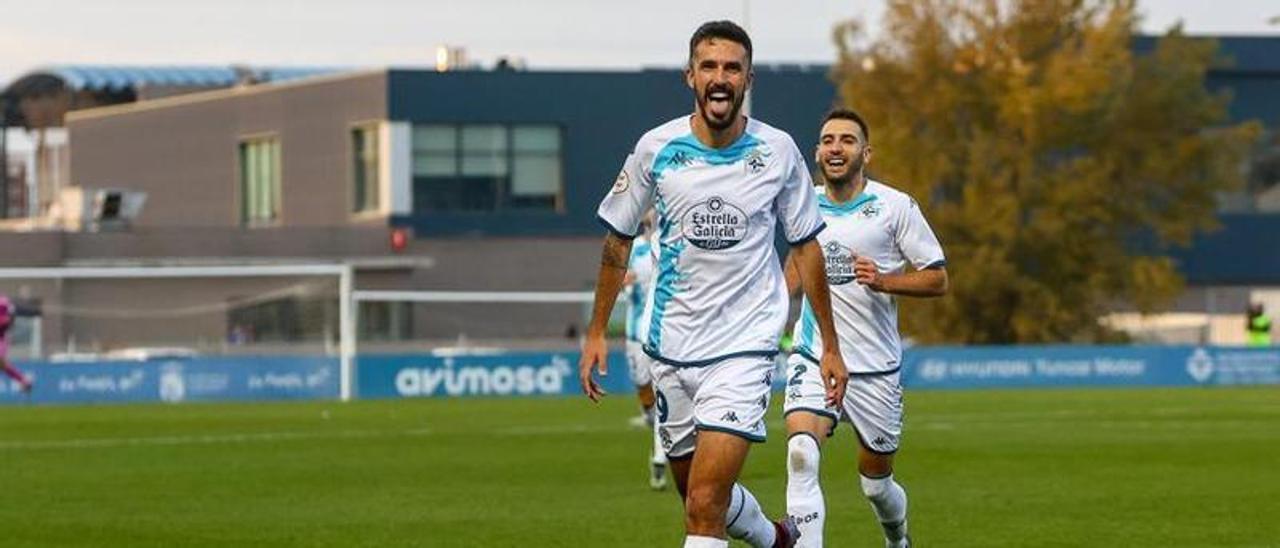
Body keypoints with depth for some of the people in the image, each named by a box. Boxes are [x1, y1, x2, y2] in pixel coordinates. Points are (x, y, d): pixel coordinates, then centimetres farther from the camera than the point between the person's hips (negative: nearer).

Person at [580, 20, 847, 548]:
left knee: (705, 505, -17)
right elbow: (618, 238, 10)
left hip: (745, 345, -3)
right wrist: (596, 331, 8)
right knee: (699, 494, 15)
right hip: (672, 344, 3)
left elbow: (805, 246, 6)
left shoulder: (777, 150, -5)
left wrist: (830, 345, 7)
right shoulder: (657, 148, -4)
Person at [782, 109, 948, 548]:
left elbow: (937, 279, -3)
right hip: (813, 358, 1)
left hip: (875, 367, -1)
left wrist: (884, 281, -19)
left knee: (875, 481, 12)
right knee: (801, 454, -26)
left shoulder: (895, 206, -5)